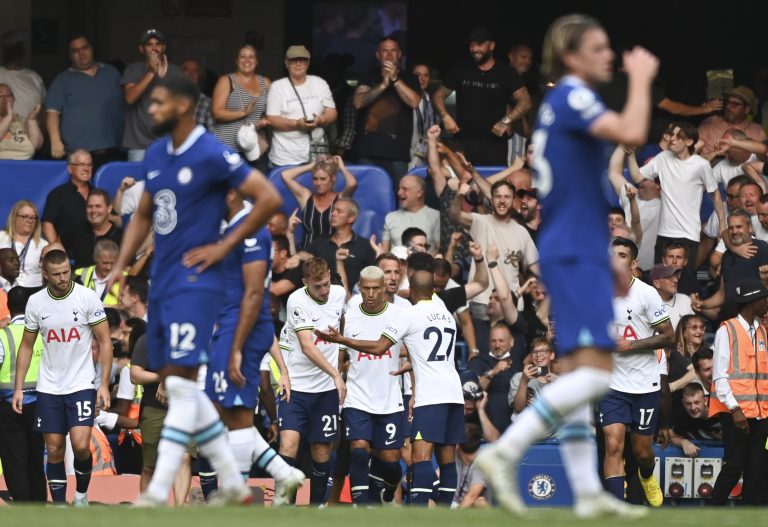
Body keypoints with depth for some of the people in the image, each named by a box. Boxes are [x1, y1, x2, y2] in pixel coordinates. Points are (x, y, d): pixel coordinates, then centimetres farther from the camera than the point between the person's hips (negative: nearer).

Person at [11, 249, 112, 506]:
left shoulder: (87, 297, -8)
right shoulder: (35, 302, 0)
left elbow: (104, 342, -4)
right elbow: (26, 346, 10)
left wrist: (104, 384, -11)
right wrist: (18, 388, 4)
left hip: (82, 385, -3)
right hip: (49, 387, 3)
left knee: (81, 445, -14)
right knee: (54, 450, 3)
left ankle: (82, 494, 11)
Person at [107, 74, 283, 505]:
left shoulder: (212, 155, -13)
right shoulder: (156, 155, 11)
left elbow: (270, 198, -15)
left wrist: (225, 246, -12)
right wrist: (121, 265, 12)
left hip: (194, 281, -9)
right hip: (161, 282, 9)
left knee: (181, 383, -12)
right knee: (175, 384, 11)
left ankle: (158, 494, -16)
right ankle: (233, 484, 18)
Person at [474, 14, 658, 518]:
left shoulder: (565, 101, 18)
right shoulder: (572, 97, -11)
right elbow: (632, 133, -28)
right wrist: (641, 79, -12)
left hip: (578, 254, 11)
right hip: (576, 255, -11)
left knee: (584, 372, 9)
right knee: (596, 371, -17)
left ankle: (588, 492, 8)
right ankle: (506, 451, -19)